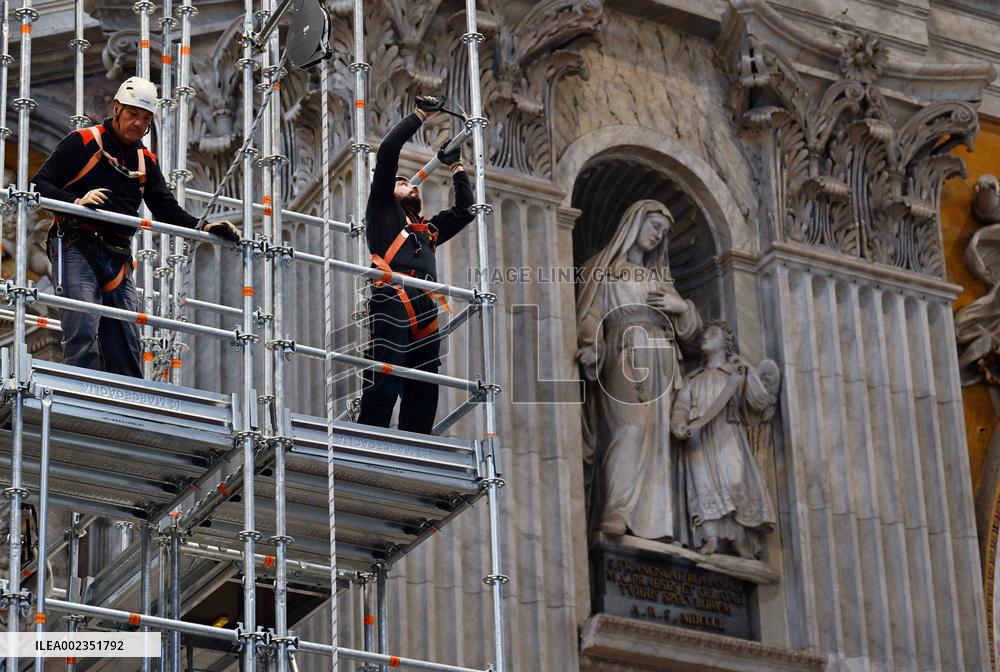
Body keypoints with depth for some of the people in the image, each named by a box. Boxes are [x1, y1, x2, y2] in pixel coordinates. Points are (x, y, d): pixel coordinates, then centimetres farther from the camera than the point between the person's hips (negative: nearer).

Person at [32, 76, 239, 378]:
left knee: (127, 347, 2)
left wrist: (203, 228, 2)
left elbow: (167, 210, 20)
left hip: (117, 259, 6)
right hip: (76, 248, -6)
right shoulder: (84, 142, 2)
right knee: (83, 331, -21)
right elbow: (39, 185, -4)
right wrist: (77, 201, -22)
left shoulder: (146, 161, 21)